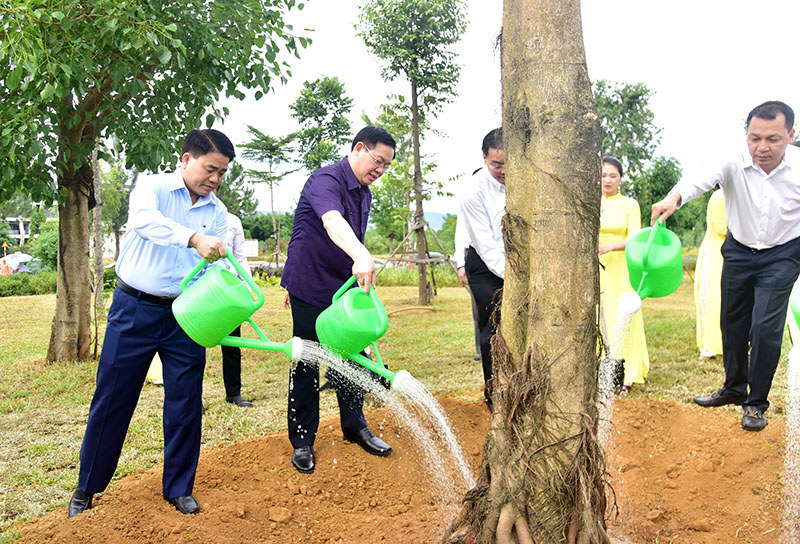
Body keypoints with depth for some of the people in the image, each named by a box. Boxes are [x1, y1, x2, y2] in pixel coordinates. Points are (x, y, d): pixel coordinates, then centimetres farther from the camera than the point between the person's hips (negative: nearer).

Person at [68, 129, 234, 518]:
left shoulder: (217, 212, 7)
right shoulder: (152, 186, -4)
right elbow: (143, 219, -27)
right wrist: (194, 238, -43)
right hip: (134, 309, -3)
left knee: (186, 403, 5)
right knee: (111, 399, 5)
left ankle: (178, 488, 22)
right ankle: (87, 488, 24)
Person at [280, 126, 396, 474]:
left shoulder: (364, 193, 10)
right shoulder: (326, 180, -19)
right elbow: (332, 223, -41)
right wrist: (361, 257, -58)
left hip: (343, 288, 8)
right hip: (310, 288, -8)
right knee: (306, 365, 1)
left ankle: (355, 427, 28)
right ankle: (302, 441, 14)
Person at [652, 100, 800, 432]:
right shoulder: (734, 162, -21)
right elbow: (701, 179, -41)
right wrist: (674, 197, -62)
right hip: (739, 251, 2)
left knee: (765, 327, -10)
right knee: (732, 322, 13)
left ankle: (756, 403, 9)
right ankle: (734, 388, 34)